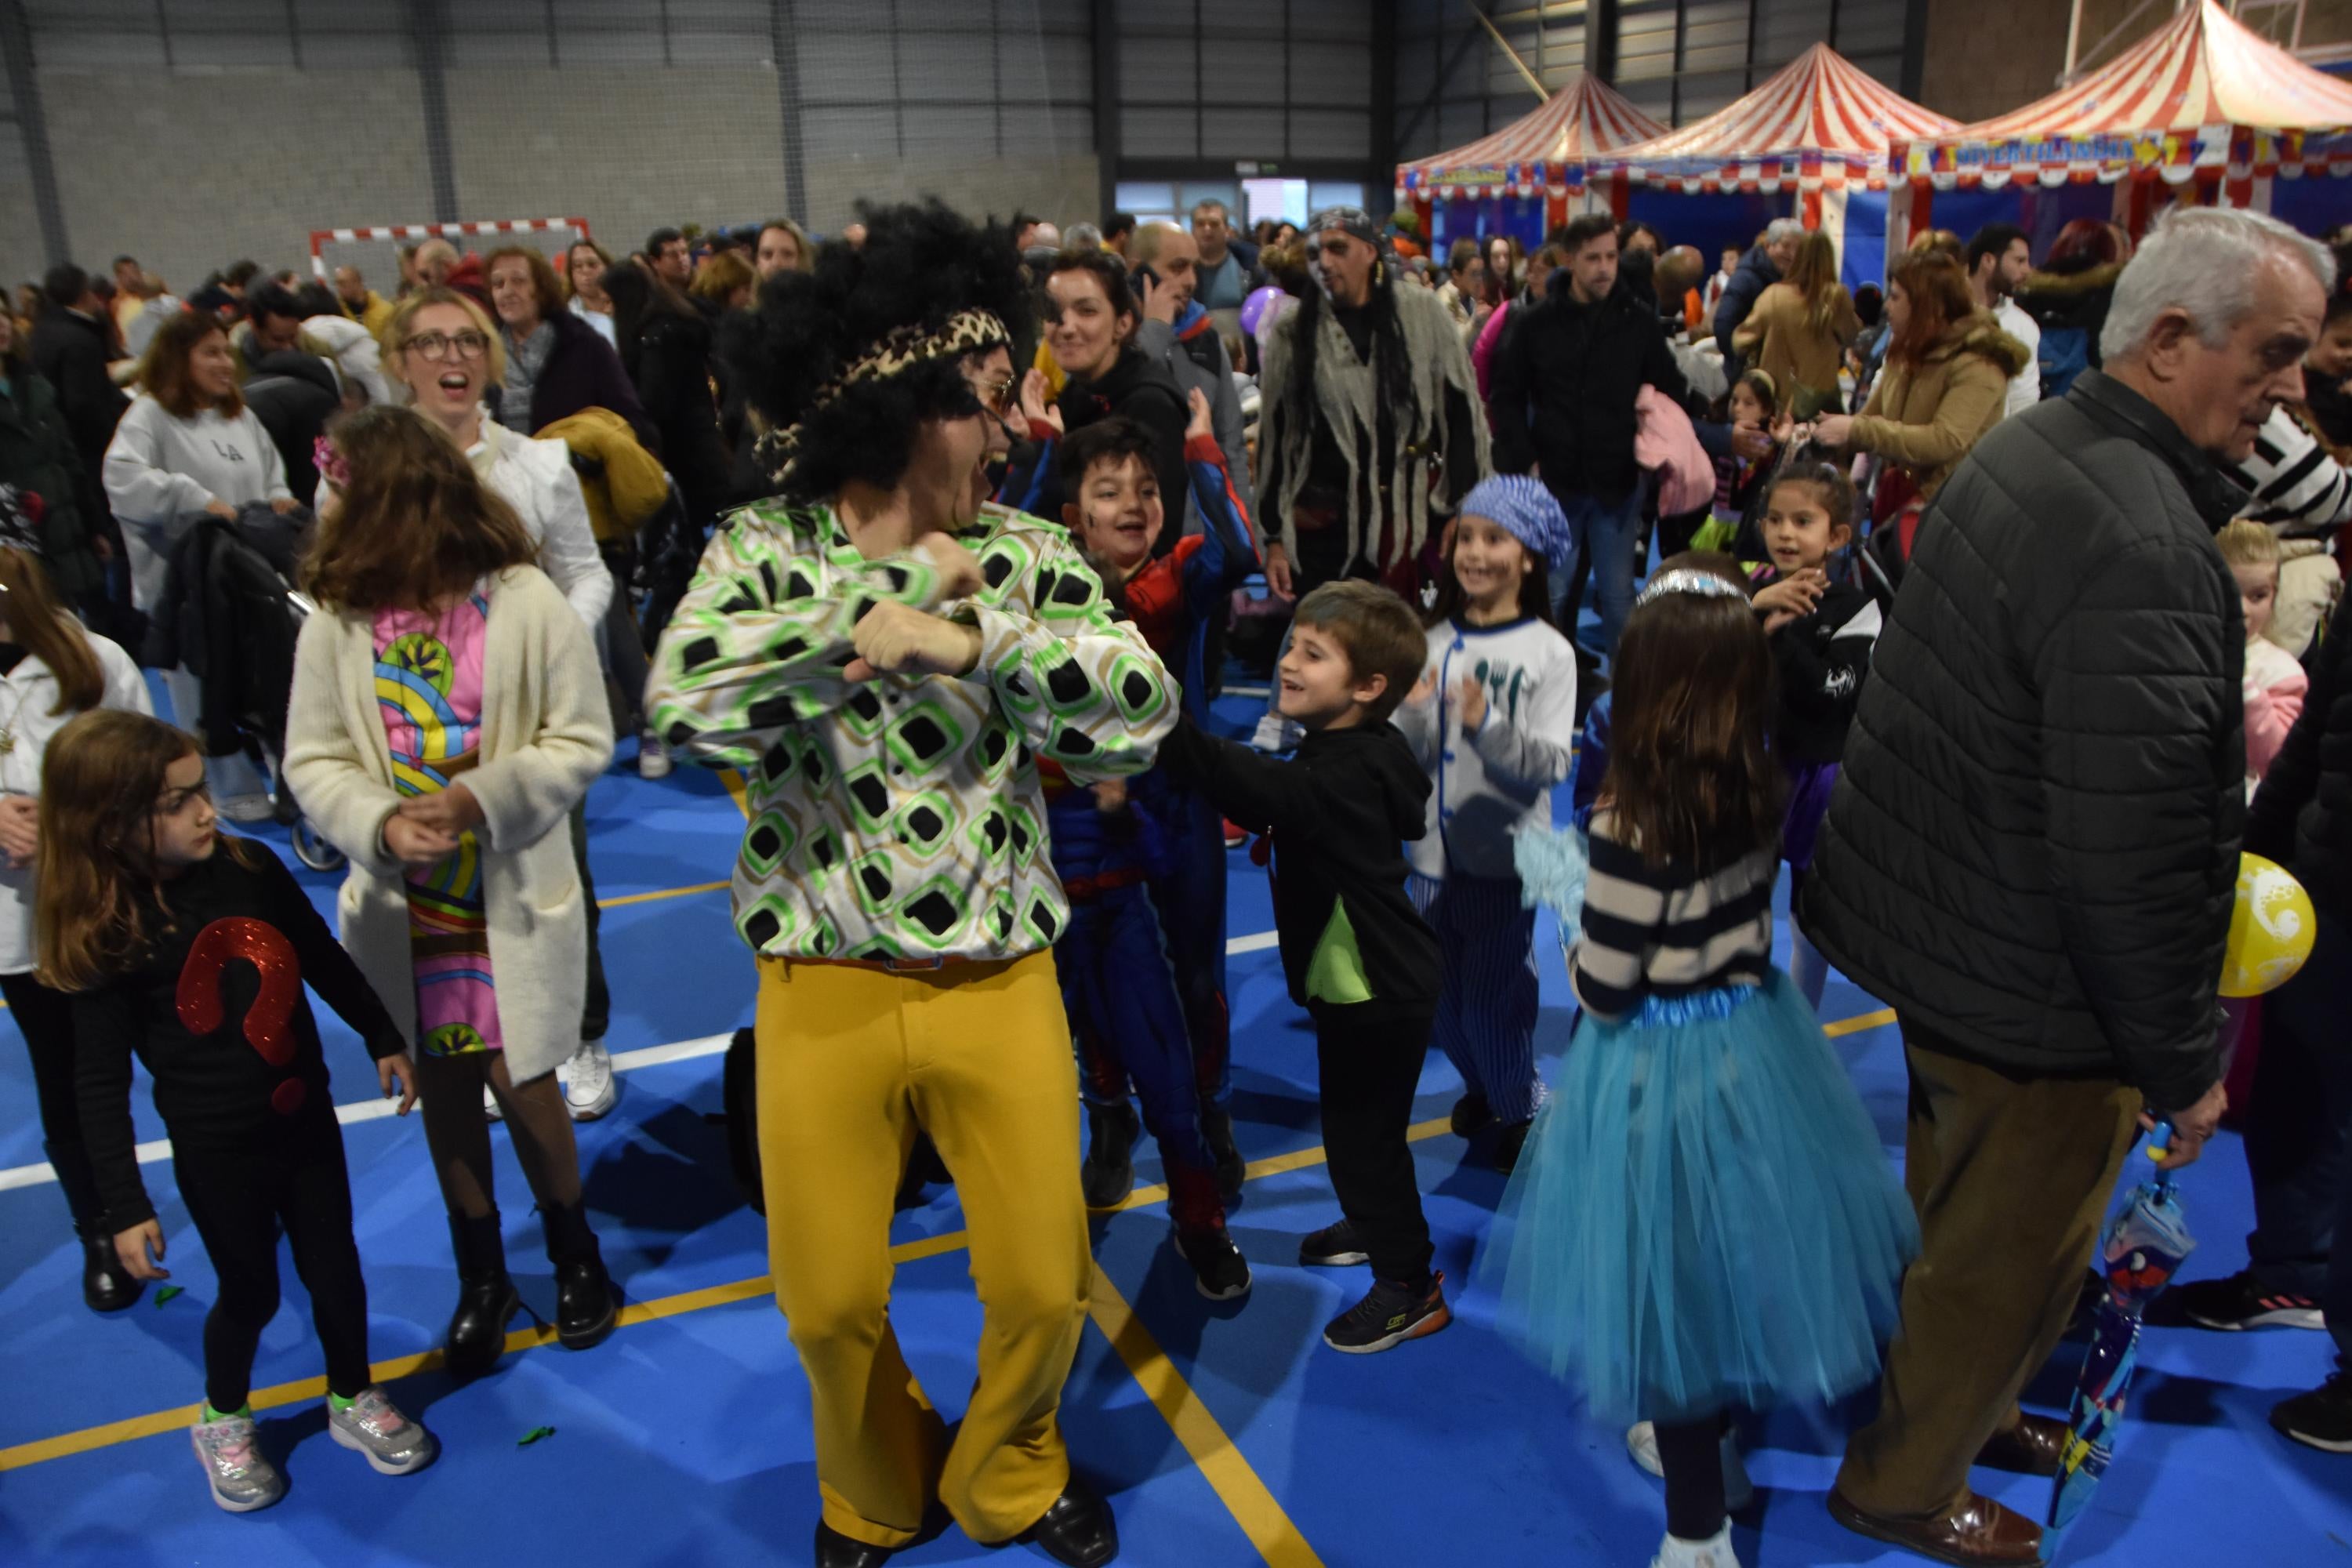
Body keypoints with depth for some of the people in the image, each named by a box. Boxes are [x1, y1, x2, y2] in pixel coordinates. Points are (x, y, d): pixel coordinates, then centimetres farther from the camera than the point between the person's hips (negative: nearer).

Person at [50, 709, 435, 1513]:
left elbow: (326, 961, 6)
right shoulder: (108, 937, -20)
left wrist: (384, 1039, 12)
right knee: (249, 1292, 14)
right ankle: (222, 1423, 43)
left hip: (307, 1119, 4)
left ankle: (354, 1401, 40)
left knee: (336, 1270, 16)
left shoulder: (252, 868, -10)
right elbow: (100, 1084, -14)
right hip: (215, 1152, -3)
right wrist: (126, 1207, -14)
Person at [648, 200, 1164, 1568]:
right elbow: (687, 704, -22)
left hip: (1001, 975, 1)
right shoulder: (763, 550, -5)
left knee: (1045, 1282, 10)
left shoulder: (1026, 553, -3)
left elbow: (1142, 713, -14)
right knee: (830, 1298, 12)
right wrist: (891, 592, -19)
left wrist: (976, 638, -26)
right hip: (824, 982, 0)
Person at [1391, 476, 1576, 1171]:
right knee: (1442, 991, 15)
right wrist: (1413, 712, -20)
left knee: (1494, 995, 4)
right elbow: (1407, 758, 0)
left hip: (1503, 854, -4)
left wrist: (1487, 725, -28)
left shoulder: (1548, 652, -8)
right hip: (1434, 848, 4)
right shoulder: (1435, 643, 1)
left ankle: (1520, 1106, 30)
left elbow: (1551, 763, -14)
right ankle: (1480, 1086, 42)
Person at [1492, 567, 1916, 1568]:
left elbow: (1602, 995, -19)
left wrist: (1560, 894, -4)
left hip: (1661, 1068, -7)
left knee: (1673, 1276, 9)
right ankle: (1710, 1437, 48)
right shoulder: (1759, 795, -5)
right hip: (1755, 1037, 7)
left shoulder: (1632, 829, -26)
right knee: (1730, 1255, 25)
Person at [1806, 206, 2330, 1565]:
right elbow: (2131, 861, -28)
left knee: (1960, 1206, 29)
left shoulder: (2026, 448, 2)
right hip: (2034, 995, -10)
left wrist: (2211, 737, 18)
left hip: (1938, 926, 10)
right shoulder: (2146, 552, -30)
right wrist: (2185, 1066, -16)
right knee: (2010, 1258, 14)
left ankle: (1954, 1404, 53)